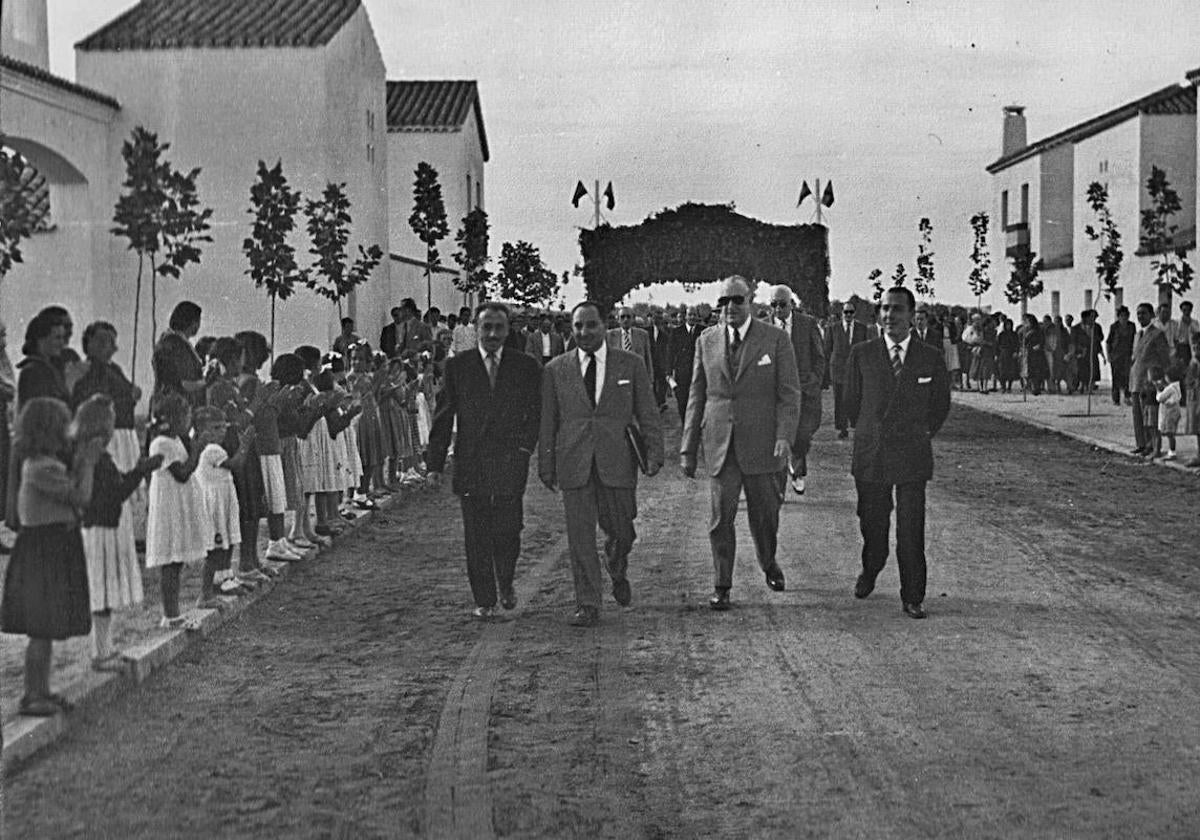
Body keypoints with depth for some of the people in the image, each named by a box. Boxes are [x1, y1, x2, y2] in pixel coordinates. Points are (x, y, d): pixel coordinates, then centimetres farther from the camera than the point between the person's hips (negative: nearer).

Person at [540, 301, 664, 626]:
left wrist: (654, 453, -4)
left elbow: (648, 414, 5)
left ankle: (618, 572, 39)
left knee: (621, 532, 7)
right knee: (580, 536, -2)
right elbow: (547, 422, 9)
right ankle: (587, 605, 6)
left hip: (617, 462, 0)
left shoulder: (631, 364, 4)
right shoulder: (556, 370, 6)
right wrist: (545, 465, 6)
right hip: (573, 462, 0)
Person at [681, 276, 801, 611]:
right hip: (719, 442, 1)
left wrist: (785, 438, -16)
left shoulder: (776, 340, 0)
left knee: (764, 512, 10)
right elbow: (697, 397, 10)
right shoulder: (707, 342, 8)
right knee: (721, 517, 0)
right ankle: (721, 586, 12)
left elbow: (789, 394, -3)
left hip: (760, 442, -1)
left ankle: (768, 562, 38)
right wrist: (688, 448, 7)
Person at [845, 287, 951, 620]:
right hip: (871, 455, 1)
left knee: (911, 531, -3)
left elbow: (941, 405, 17)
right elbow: (852, 402, 13)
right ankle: (869, 572, 38)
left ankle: (912, 598, 6)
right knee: (872, 526, 9)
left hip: (913, 457, -1)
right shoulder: (861, 355, 2)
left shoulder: (931, 360, 3)